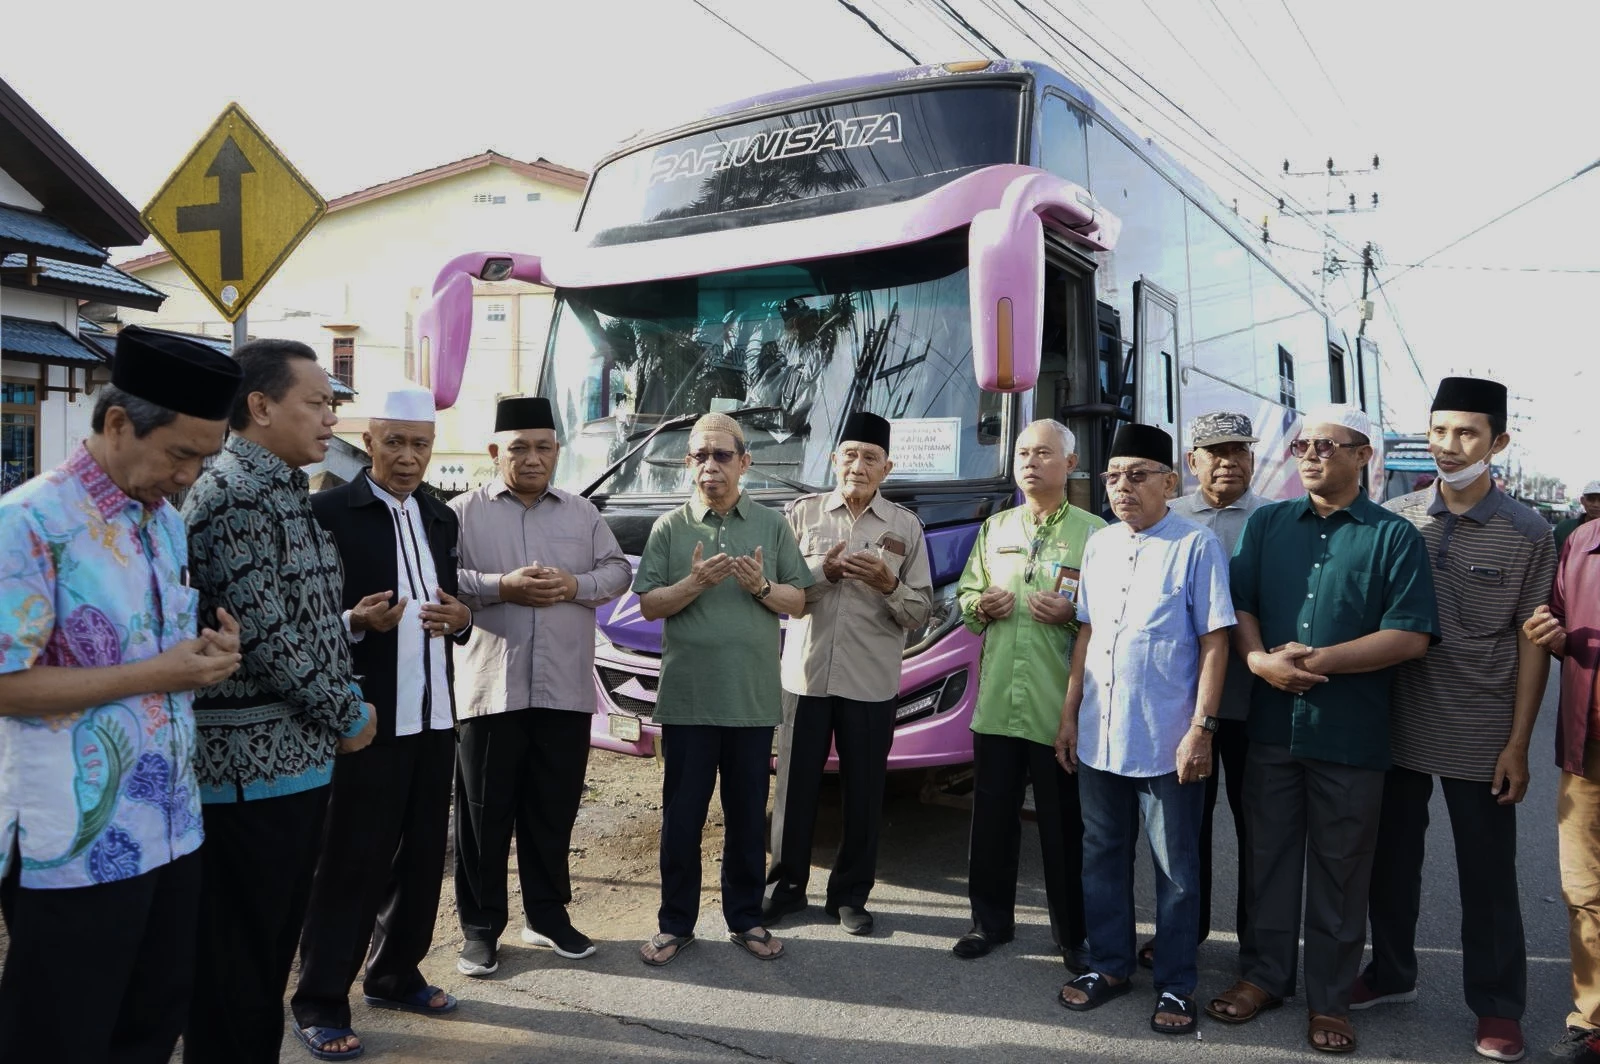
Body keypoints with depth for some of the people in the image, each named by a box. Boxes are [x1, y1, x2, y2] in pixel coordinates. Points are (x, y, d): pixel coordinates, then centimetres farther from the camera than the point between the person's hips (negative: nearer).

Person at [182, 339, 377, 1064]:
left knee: (275, 944, 18)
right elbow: (265, 635, -21)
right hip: (252, 765, -9)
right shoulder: (232, 497, -16)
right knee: (236, 958, 4)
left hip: (297, 754, 9)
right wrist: (347, 716, -11)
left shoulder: (288, 492, 13)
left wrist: (346, 698, 8)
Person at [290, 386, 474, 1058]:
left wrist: (460, 618, -4)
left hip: (434, 715, 7)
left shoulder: (441, 517, 13)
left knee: (422, 856, 15)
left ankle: (394, 975, 32)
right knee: (349, 861, 3)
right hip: (366, 717, -6)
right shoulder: (328, 511, -7)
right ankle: (320, 1002, 17)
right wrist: (355, 621, -26)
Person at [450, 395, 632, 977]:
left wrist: (574, 586, -10)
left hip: (564, 689, 3)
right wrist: (501, 587, -19)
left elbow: (618, 571, 8)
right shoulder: (464, 511, 1)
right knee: (485, 814, 5)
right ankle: (480, 927, 17)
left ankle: (547, 915, 27)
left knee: (554, 810, 12)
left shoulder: (582, 512, 11)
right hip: (490, 688, -3)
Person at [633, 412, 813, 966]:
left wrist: (763, 587, -14)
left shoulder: (772, 526, 5)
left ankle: (745, 917, 26)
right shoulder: (669, 527, 3)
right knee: (682, 815, 7)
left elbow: (798, 602, 5)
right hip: (686, 697, -1)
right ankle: (675, 923, 21)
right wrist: (693, 583, -17)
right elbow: (648, 605, -1)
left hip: (753, 697, 1)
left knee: (747, 816, 12)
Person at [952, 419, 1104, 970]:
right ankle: (991, 918, 28)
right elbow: (965, 594, 19)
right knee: (993, 816, 12)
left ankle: (1073, 934, 20)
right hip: (997, 701, 4)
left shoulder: (1093, 533, -1)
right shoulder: (995, 528, 14)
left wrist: (1073, 613, -18)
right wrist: (980, 605, -2)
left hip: (1060, 706, -4)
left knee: (1065, 824, 5)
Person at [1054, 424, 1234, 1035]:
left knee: (1175, 870, 8)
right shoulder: (1098, 545, 8)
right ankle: (1109, 966, 31)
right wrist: (1069, 715, 11)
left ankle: (1175, 986, 23)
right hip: (1098, 737, 5)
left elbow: (1214, 642, -9)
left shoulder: (1196, 546, -9)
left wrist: (1201, 728, -13)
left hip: (1167, 743, -5)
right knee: (1103, 859, 16)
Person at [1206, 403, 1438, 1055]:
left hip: (1350, 737, -3)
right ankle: (1264, 976, 27)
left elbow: (1411, 636, -10)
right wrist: (1259, 658, -15)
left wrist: (1317, 660, -16)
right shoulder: (1267, 524, 9)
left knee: (1339, 873, 8)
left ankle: (1330, 1000, 21)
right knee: (1269, 858, 12)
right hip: (1272, 726, 3)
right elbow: (1239, 606, 5)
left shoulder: (1393, 536, -2)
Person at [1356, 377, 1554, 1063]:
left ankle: (1497, 1005, 27)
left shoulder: (1528, 533, -4)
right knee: (1391, 861, 15)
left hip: (1480, 740, -2)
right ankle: (1391, 972, 34)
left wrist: (1517, 744, -6)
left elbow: (1532, 644, -3)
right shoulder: (1393, 519, 0)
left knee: (1487, 877, 9)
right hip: (1395, 728, 2)